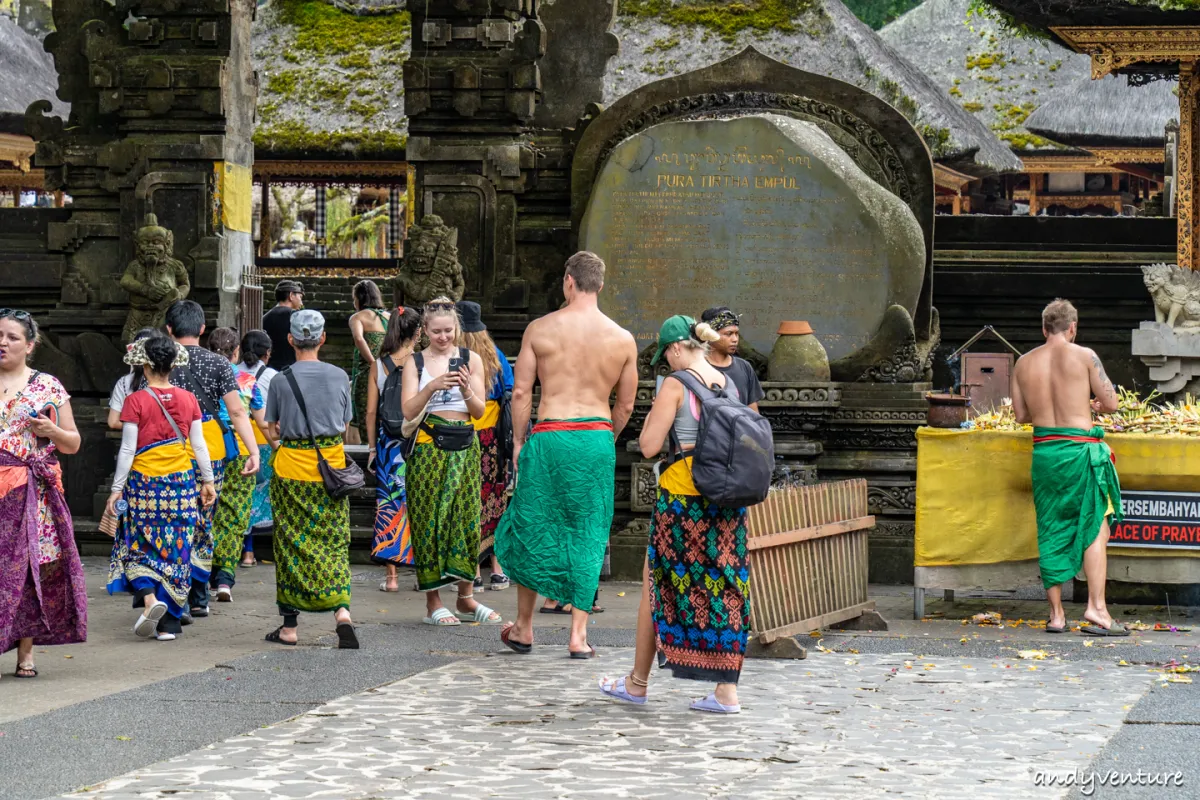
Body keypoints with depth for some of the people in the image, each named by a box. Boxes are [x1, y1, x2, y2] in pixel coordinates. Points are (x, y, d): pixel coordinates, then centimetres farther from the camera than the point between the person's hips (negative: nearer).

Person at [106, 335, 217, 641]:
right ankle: (169, 623, 7)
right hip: (181, 482, 3)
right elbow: (199, 444, 4)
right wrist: (208, 480, 15)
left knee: (138, 546, 11)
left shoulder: (136, 401, -9)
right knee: (176, 550, 7)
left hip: (144, 483, -3)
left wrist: (117, 488, -1)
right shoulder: (188, 399, 0)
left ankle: (149, 598, -14)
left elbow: (128, 449, -8)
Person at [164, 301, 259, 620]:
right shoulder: (219, 364, 1)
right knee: (203, 525, 14)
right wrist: (253, 450, -7)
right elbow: (237, 411, -6)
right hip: (211, 451, 2)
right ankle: (199, 598, 21)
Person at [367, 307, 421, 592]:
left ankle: (391, 576, 3)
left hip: (387, 440, 2)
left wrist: (372, 447, 12)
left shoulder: (378, 365, 1)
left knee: (388, 504, 4)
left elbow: (371, 411, 4)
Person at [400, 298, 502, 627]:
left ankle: (466, 599, 9)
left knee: (466, 517, 1)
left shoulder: (471, 359, 8)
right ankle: (433, 602, 0)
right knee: (429, 518, -3)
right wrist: (431, 387, -19)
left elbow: (479, 411, 4)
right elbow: (409, 411, -4)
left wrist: (467, 391, -16)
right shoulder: (415, 362, 5)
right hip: (428, 447, -2)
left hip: (464, 446, 2)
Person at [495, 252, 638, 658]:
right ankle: (578, 635, 6)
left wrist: (518, 442, 9)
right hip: (598, 438, 1)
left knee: (532, 529, 12)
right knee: (588, 536, 8)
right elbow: (625, 404, 9)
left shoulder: (540, 329, -1)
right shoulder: (623, 339, 3)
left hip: (549, 437, -1)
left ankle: (524, 628, 21)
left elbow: (521, 391, 0)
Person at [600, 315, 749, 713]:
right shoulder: (730, 385, 9)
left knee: (657, 585, 9)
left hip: (683, 492, -5)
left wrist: (651, 417, 6)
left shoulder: (675, 385, -9)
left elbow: (649, 446, -9)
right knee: (724, 586, 8)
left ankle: (638, 683, 19)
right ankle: (726, 691, 4)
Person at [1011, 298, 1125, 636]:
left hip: (1043, 451, 4)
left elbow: (1021, 413, 11)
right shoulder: (1084, 356, -6)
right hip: (1079, 449, -4)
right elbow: (1111, 403, -3)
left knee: (1051, 532, 10)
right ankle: (1096, 608, -8)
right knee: (1095, 529, 2)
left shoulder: (1024, 363, 6)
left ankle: (1056, 614, 10)